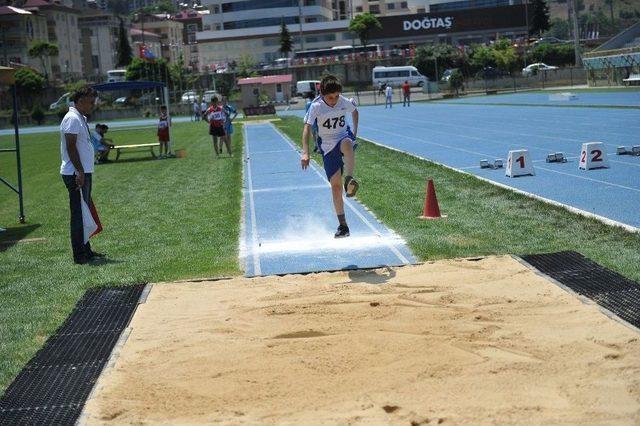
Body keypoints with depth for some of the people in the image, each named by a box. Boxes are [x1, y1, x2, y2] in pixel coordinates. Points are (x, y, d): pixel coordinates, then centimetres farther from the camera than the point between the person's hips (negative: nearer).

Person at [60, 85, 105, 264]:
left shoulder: (81, 118, 18)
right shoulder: (72, 119, -14)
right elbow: (71, 147, -20)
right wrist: (80, 172, -23)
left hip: (83, 173, 11)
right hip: (76, 174, -11)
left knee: (84, 212, 15)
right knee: (78, 214, -7)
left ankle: (86, 250, 23)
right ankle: (80, 255, -5)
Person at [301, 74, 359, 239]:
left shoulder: (344, 102, -8)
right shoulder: (316, 106, -17)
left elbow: (354, 111, 16)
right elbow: (307, 128, -25)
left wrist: (354, 131, 9)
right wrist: (305, 152, -36)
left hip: (343, 136, 1)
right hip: (327, 146, -1)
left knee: (347, 143, -40)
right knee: (335, 184, -5)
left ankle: (349, 180, -37)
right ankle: (343, 226, 3)